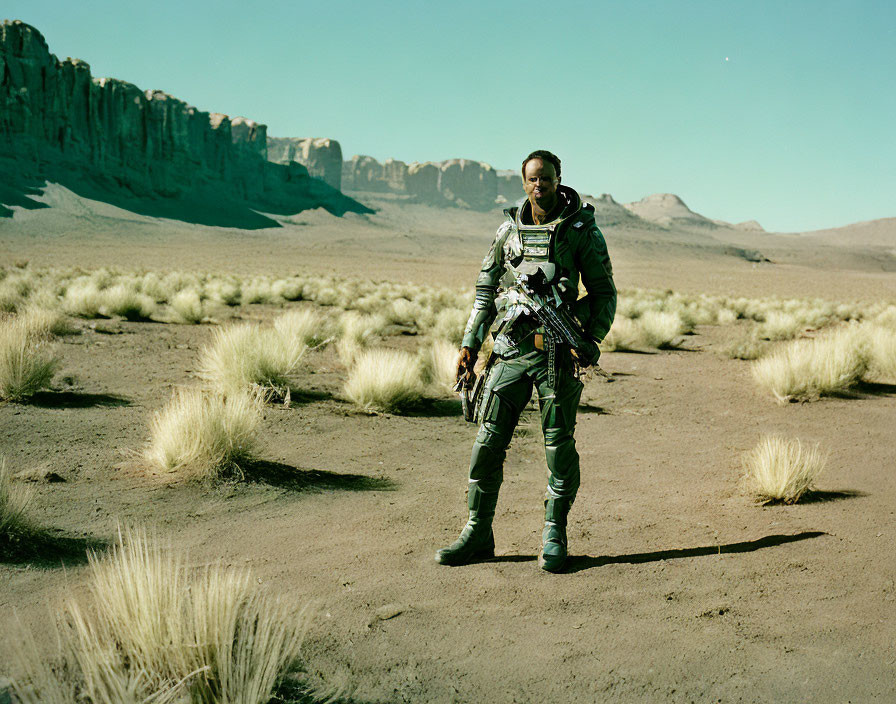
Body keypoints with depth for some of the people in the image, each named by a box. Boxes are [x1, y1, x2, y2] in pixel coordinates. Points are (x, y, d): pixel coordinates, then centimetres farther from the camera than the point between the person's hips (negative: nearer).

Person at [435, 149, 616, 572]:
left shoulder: (582, 231, 1)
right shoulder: (509, 229, 10)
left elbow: (604, 294, 2)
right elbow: (486, 289, 16)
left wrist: (590, 342, -12)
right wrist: (469, 345, 9)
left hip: (557, 352, -3)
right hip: (511, 349, 3)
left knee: (559, 446, 1)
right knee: (488, 441, 2)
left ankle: (554, 537, 15)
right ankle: (478, 533, 13)